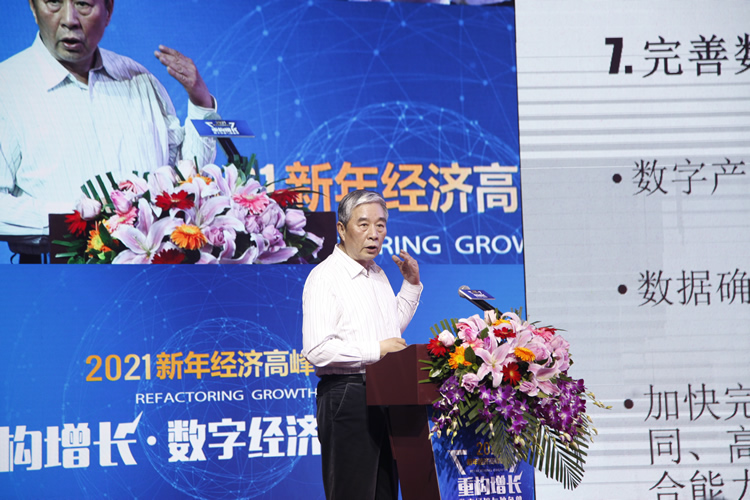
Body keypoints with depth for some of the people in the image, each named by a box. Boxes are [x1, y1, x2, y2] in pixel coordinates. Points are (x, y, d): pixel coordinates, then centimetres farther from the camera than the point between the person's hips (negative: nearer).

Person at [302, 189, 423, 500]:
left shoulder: (378, 274, 17)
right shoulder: (325, 277, -12)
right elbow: (316, 350, -22)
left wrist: (411, 284, 20)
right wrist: (376, 350, -19)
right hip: (348, 397, -9)